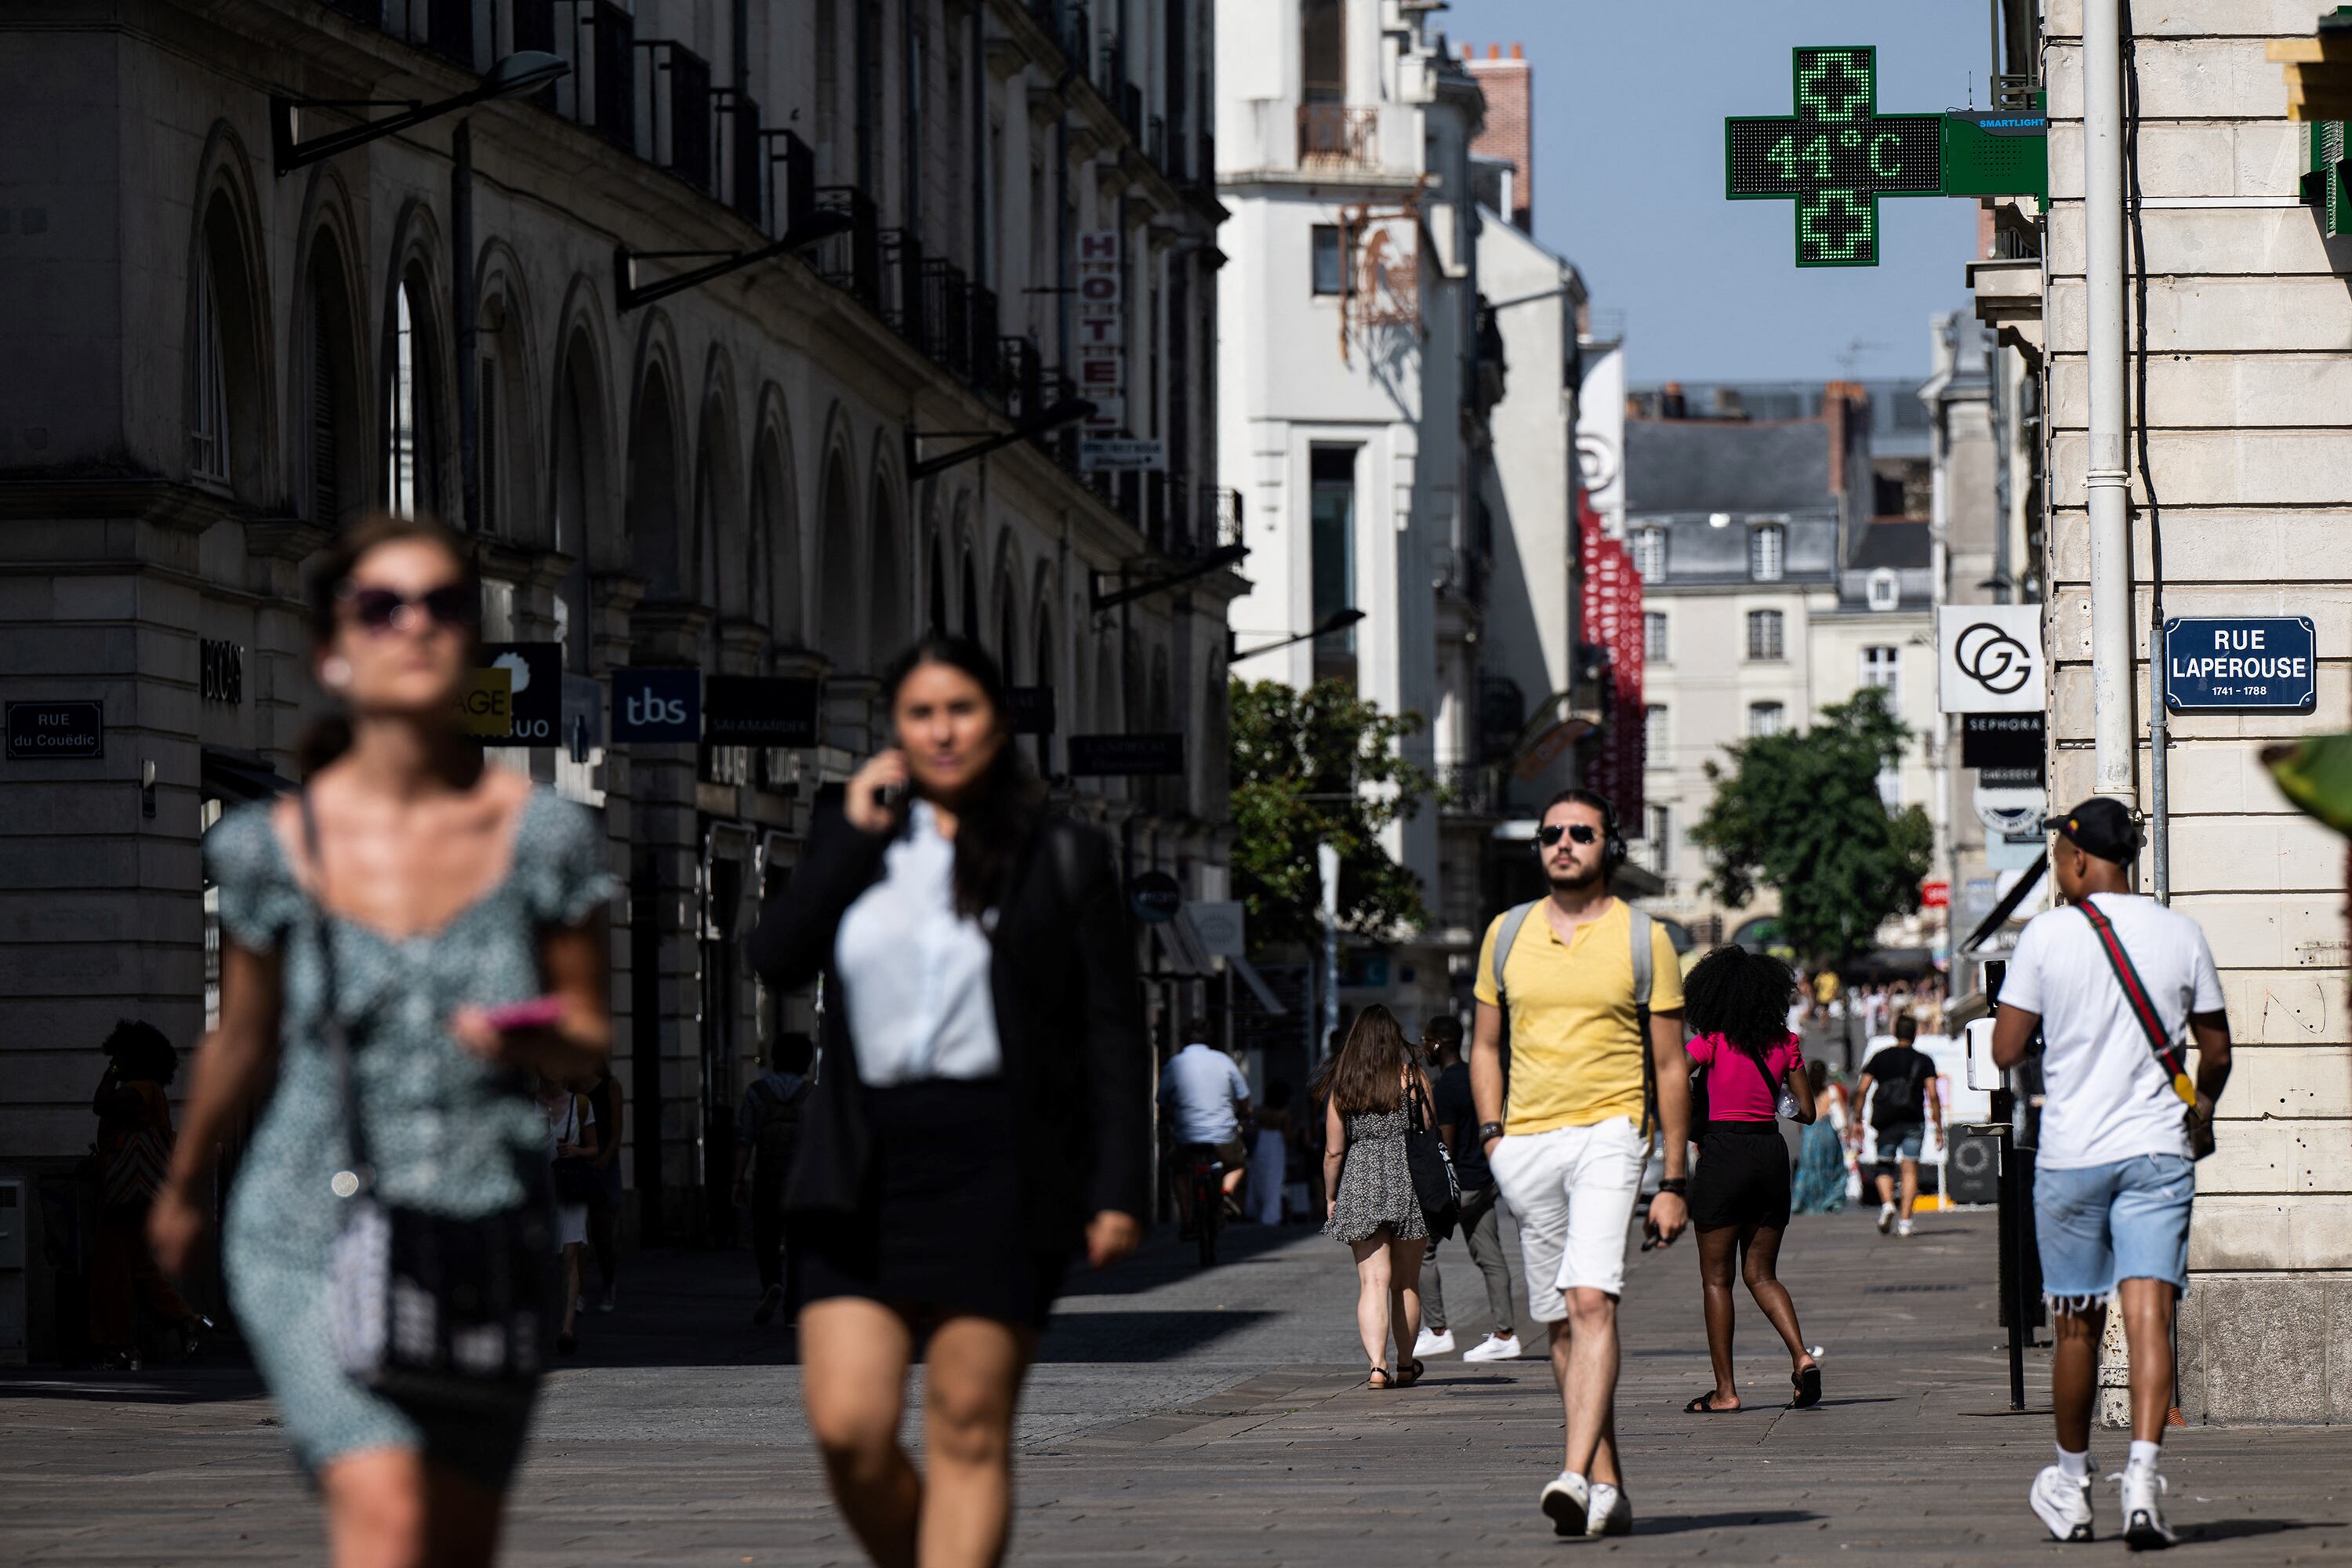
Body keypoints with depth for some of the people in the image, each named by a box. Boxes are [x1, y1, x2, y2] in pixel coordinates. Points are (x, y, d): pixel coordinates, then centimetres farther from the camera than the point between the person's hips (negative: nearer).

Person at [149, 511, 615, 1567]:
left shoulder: (541, 835, -2)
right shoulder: (275, 846, -2)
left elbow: (589, 1042, 7)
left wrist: (534, 1040, -16)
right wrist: (184, 1185, 28)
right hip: (311, 1237, -2)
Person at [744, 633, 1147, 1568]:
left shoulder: (1062, 860, 6)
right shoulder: (851, 836, 14)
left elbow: (1114, 1034, 3)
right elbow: (776, 961, 0)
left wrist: (1121, 1187, -5)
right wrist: (854, 838, -3)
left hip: (998, 1170, -2)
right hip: (864, 1170, 2)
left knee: (968, 1434, -4)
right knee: (847, 1427, -7)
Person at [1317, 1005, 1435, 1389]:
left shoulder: (1342, 1088, 2)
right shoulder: (1413, 1078, 0)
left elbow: (1334, 1151, 3)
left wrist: (1331, 1198, 15)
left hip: (1360, 1187, 0)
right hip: (1409, 1184, 0)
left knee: (1373, 1282, -4)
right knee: (1406, 1284, 13)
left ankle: (1376, 1365, -21)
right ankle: (1406, 1366, 25)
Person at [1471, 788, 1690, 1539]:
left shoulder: (1644, 938, 2)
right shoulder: (1507, 934, 11)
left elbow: (1671, 1067, 4)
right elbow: (1484, 1044, 20)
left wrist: (1674, 1184, 1)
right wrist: (1492, 1135, 5)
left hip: (1608, 1132, -4)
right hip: (1527, 1141, 4)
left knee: (1592, 1301, -21)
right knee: (1562, 1321, 5)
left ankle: (1576, 1474, -31)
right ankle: (1607, 1487, 11)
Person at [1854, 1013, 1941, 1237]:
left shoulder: (1880, 1058, 7)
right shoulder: (1924, 1060, 4)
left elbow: (1862, 1090, 0)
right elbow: (1932, 1095, -5)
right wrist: (1939, 1126, -1)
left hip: (1887, 1123, 1)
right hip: (1914, 1122, -1)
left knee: (1885, 1166, 14)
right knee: (1910, 1169, 2)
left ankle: (1887, 1203, -13)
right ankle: (1905, 1220, -8)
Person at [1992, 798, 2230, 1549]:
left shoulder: (2047, 934, -5)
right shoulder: (2181, 933, 3)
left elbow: (2006, 1051, -4)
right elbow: (2216, 1051, 11)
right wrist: (2202, 1108, 31)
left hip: (2071, 1155, -1)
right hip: (2158, 1149, 1)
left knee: (2077, 1325, 11)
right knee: (2149, 1312, -7)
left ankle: (2073, 1485, 24)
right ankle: (2142, 1475, -24)